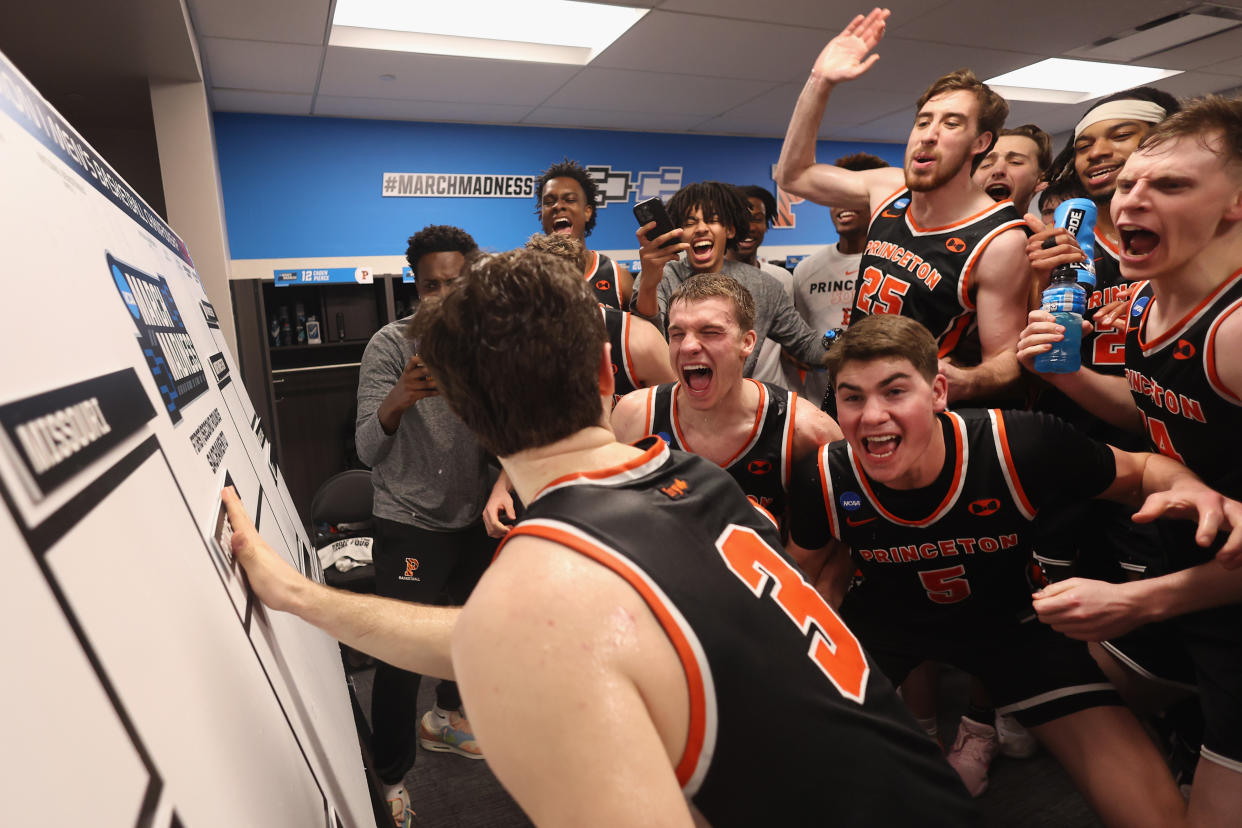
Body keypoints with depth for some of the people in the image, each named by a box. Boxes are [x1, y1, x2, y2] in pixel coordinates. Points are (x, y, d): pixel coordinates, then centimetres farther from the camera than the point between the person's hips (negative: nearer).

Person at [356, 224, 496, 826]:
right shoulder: (392, 344, -14)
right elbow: (367, 450, -21)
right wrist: (397, 400, -39)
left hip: (472, 518, 5)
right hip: (410, 525, -5)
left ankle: (444, 719, 47)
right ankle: (390, 777, 25)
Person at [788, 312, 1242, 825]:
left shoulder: (1021, 447, -29)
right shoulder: (822, 481, -25)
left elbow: (1139, 469, -8)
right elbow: (804, 575, -3)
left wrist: (1188, 488, -30)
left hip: (1006, 615, 0)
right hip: (887, 619, 1)